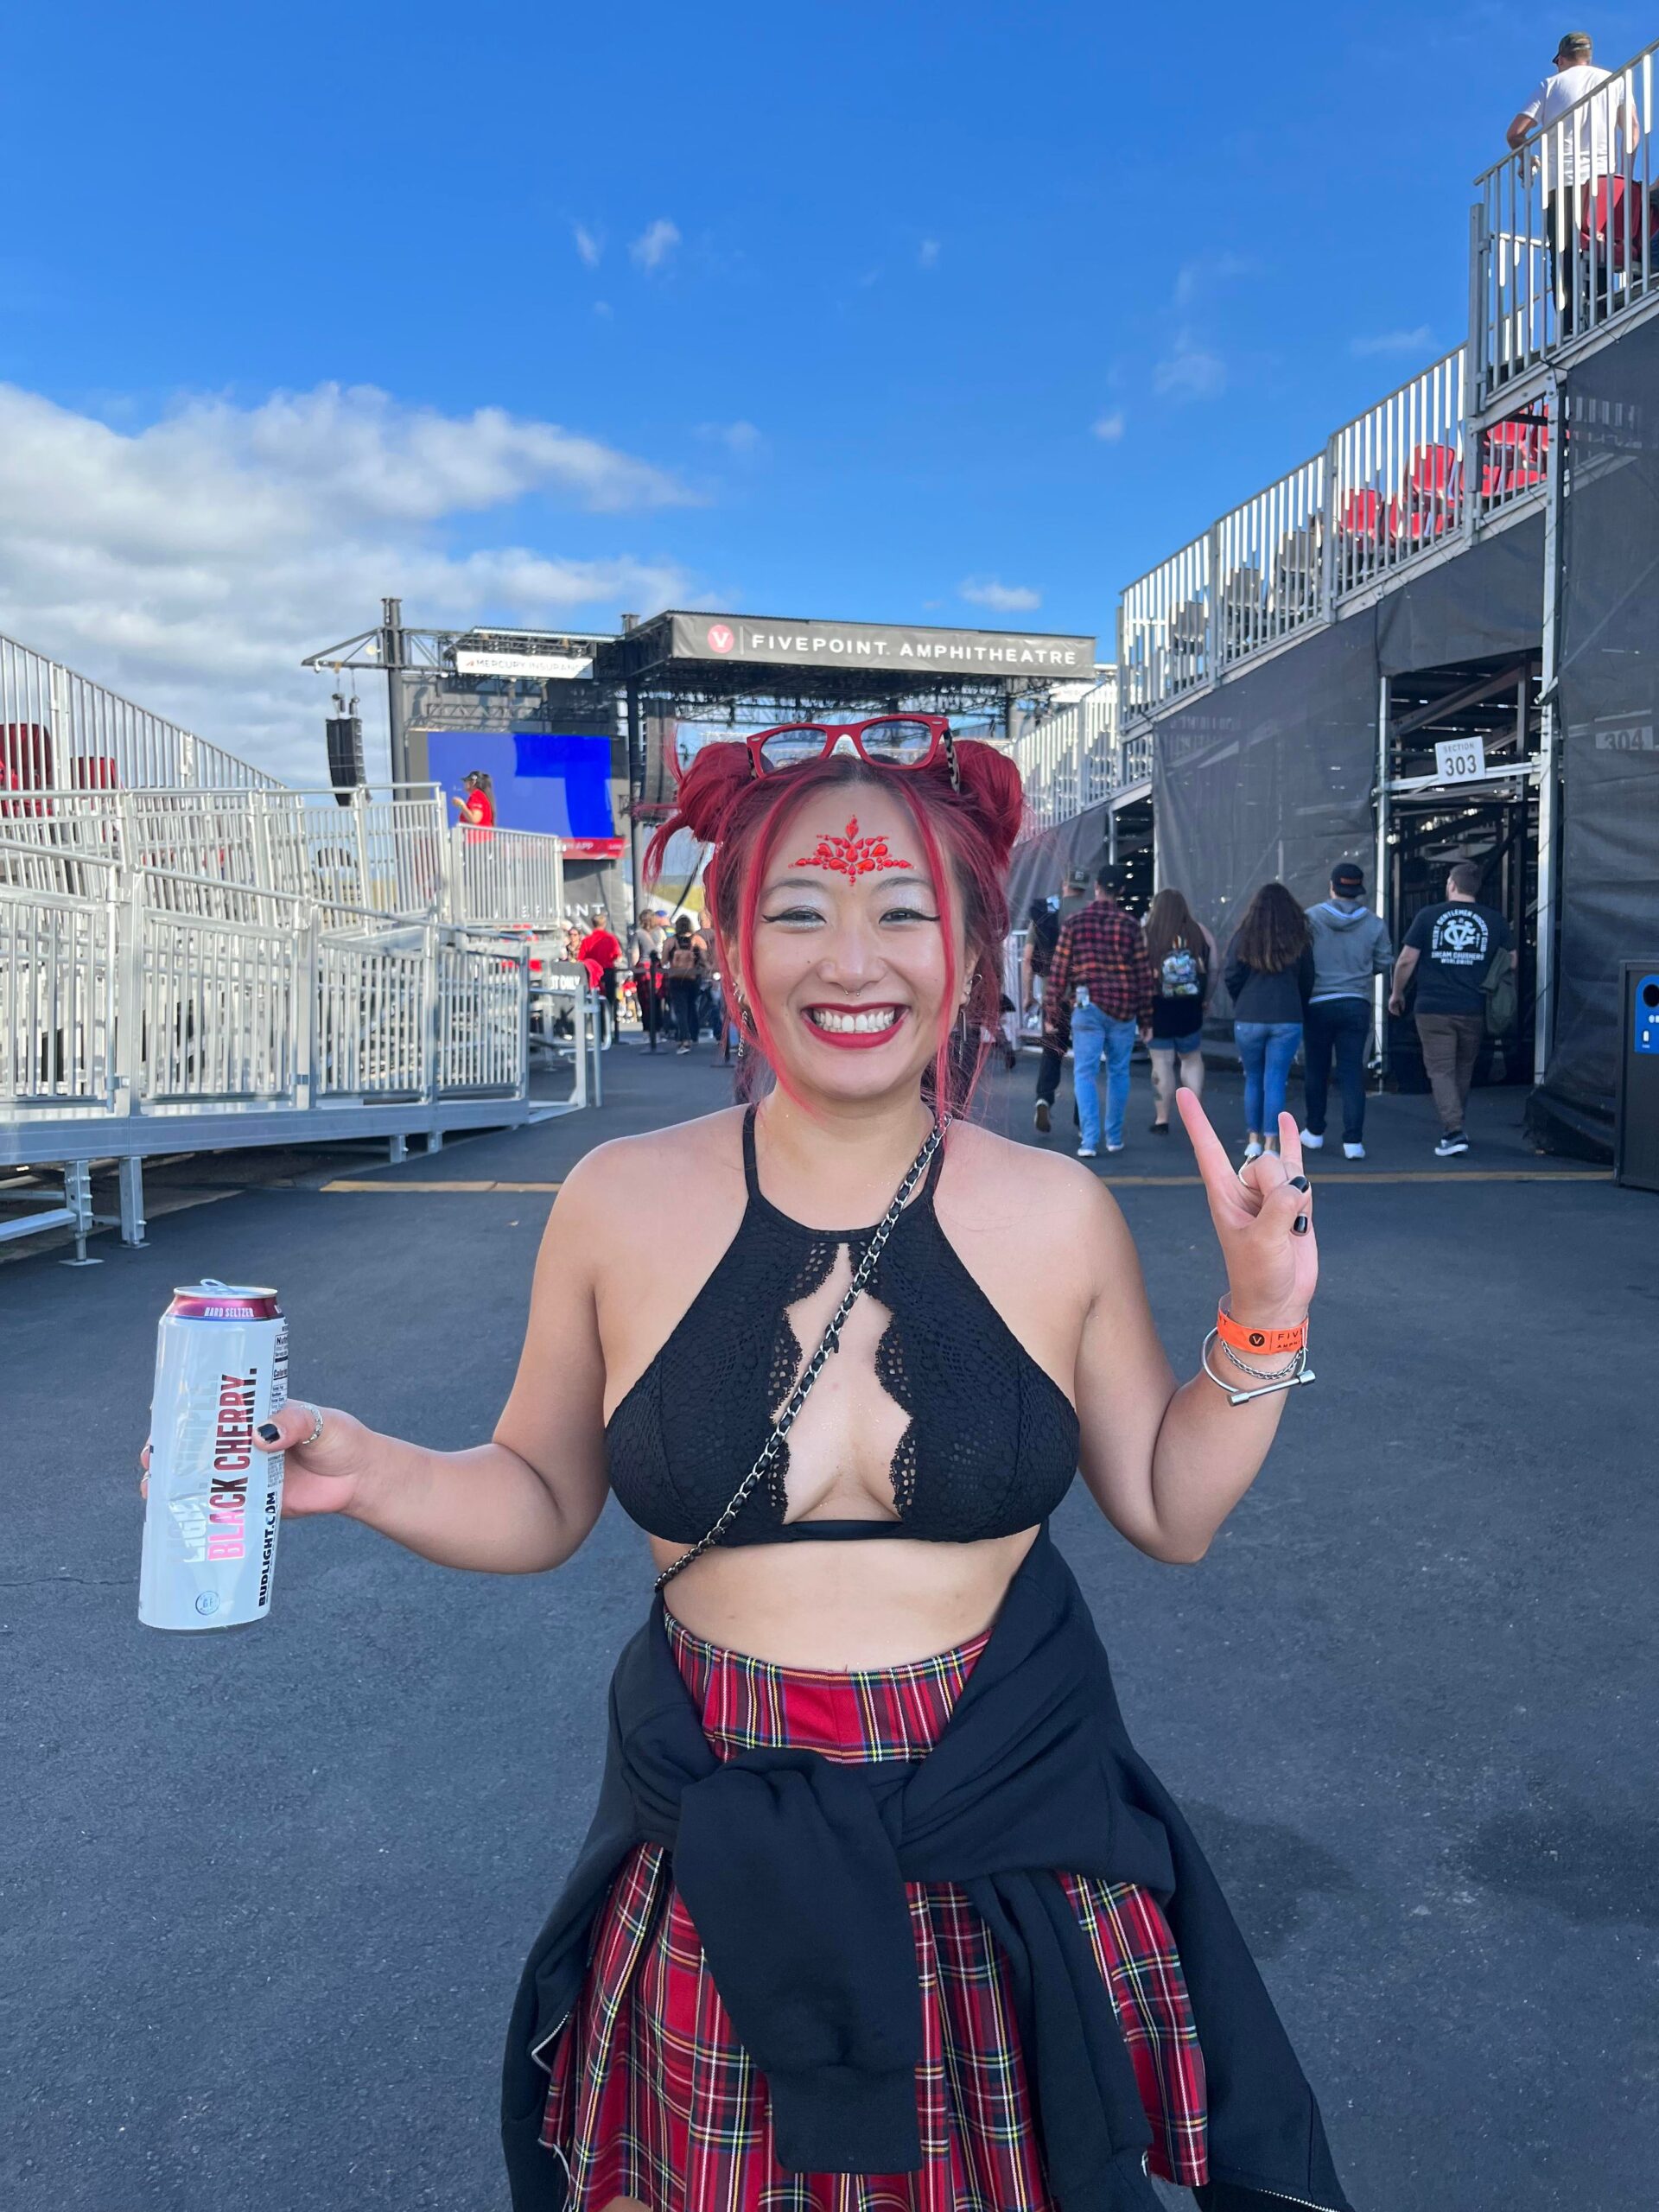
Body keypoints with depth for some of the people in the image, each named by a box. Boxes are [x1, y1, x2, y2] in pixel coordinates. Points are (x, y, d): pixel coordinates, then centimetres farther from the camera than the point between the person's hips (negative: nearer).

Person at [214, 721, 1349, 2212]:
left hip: (1010, 1843, 1)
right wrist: (365, 1473, -14)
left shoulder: (1057, 1214, -8)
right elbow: (539, 1500, 2)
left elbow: (1171, 1508, 3)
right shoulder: (621, 1202, -9)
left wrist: (1263, 1324, -9)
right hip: (720, 1856, 0)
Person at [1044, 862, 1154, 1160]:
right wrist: (1145, 1016, 12)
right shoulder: (1130, 925, 2)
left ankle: (1090, 1141, -11)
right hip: (1124, 1008, 2)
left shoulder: (1074, 922, 0)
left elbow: (1059, 968, 0)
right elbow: (1143, 972, 4)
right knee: (1118, 1072, 13)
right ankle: (1114, 1138, 19)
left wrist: (1052, 1011, 7)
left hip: (1087, 1006, -1)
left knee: (1085, 1072, -1)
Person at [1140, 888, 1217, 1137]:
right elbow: (1214, 968, 4)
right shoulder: (1199, 932, -1)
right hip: (1190, 1010, 2)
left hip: (1156, 1009, -2)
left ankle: (1162, 1119, 8)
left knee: (1162, 1064, 4)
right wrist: (1204, 998, 15)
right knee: (1192, 1060, 17)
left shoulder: (1145, 934, -10)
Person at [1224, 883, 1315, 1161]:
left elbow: (1232, 981, -1)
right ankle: (1270, 1147, 1)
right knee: (1275, 1083, 2)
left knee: (1253, 1080, 15)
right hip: (1287, 1020, 0)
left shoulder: (1244, 939, -3)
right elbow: (1307, 982, 8)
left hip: (1248, 1020, 0)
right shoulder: (1299, 941, 1)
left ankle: (1253, 1141, 18)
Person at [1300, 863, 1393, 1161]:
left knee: (1316, 1071, 12)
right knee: (1352, 1072, 3)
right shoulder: (1374, 923, -1)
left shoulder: (1311, 917, -7)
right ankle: (1353, 1141, -2)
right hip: (1356, 1005, 1)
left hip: (1318, 1004, -1)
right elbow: (1384, 963, 6)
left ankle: (1314, 1132, 24)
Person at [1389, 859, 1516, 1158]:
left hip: (1434, 1009, -3)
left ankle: (1454, 1131, -14)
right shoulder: (1493, 920, 4)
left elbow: (1407, 960, -3)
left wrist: (1397, 993, 11)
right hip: (1474, 1010, 3)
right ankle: (1454, 1126, 29)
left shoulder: (1428, 916, -3)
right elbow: (1511, 961, 11)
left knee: (1440, 1069, 0)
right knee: (1463, 1070, 18)